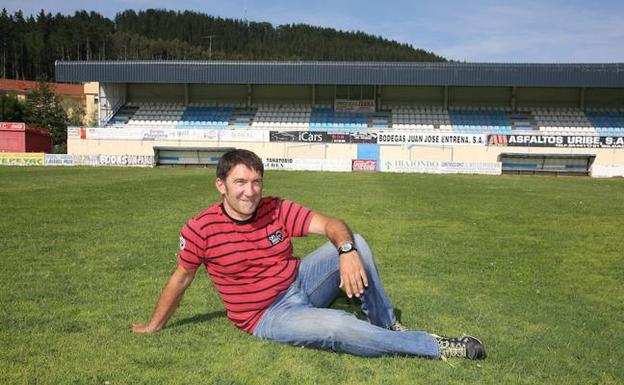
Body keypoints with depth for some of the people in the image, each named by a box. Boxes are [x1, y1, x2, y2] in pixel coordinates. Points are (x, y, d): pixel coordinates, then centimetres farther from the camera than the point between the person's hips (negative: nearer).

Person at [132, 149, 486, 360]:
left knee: (354, 242, -14)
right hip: (267, 317, -4)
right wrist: (155, 326, 10)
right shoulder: (201, 230, -15)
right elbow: (181, 280, -1)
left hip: (300, 283, 5)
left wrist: (346, 251, -36)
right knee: (339, 326, -31)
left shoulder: (278, 210, -8)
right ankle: (437, 346, -14)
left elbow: (331, 224, -14)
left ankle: (388, 326, 2)